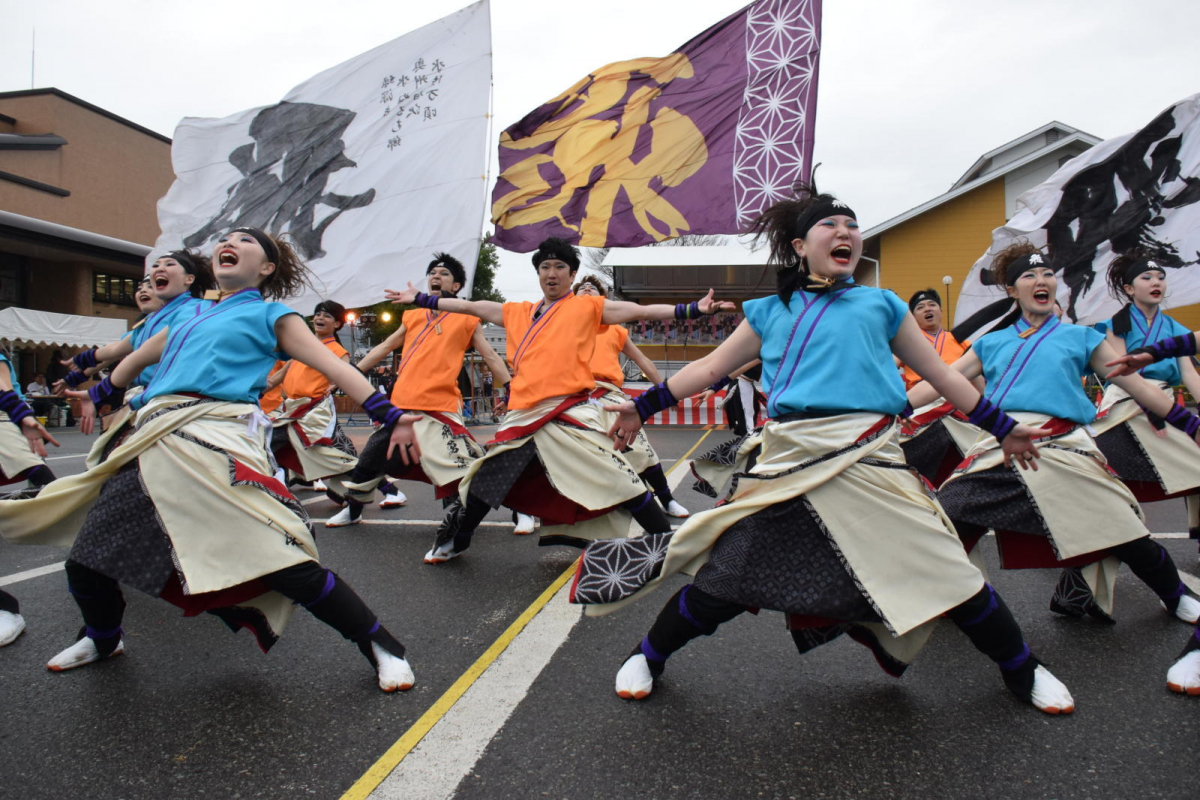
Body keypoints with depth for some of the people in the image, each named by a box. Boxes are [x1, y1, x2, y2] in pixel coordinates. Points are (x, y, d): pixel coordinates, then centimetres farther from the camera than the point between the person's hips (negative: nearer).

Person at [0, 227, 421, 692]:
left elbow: (332, 365, 2)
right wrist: (97, 394, 61)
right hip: (153, 445, 7)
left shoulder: (268, 314, 11)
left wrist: (390, 417, -8)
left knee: (286, 565, -19)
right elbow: (138, 358, 45)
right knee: (84, 564, 12)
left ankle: (381, 647, -6)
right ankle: (102, 640, 44)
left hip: (216, 441, -7)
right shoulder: (189, 319, 28)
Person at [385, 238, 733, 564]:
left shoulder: (588, 306, 5)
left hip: (570, 413, -5)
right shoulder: (518, 313, 18)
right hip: (523, 415, 5)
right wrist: (419, 298, 28)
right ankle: (456, 541, 35)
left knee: (618, 481, -11)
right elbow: (469, 306, 26)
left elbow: (641, 311, -2)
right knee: (485, 478, 13)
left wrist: (694, 309, -12)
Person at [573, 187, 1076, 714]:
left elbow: (941, 375, 21)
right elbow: (710, 368, 19)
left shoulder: (881, 304, 15)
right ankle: (647, 657, 25)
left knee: (947, 576, 2)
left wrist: (1002, 426, 21)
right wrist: (642, 407, 16)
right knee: (728, 578, 2)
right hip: (787, 466, 0)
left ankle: (1024, 673, 30)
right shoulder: (770, 312, 16)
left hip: (869, 463, 1)